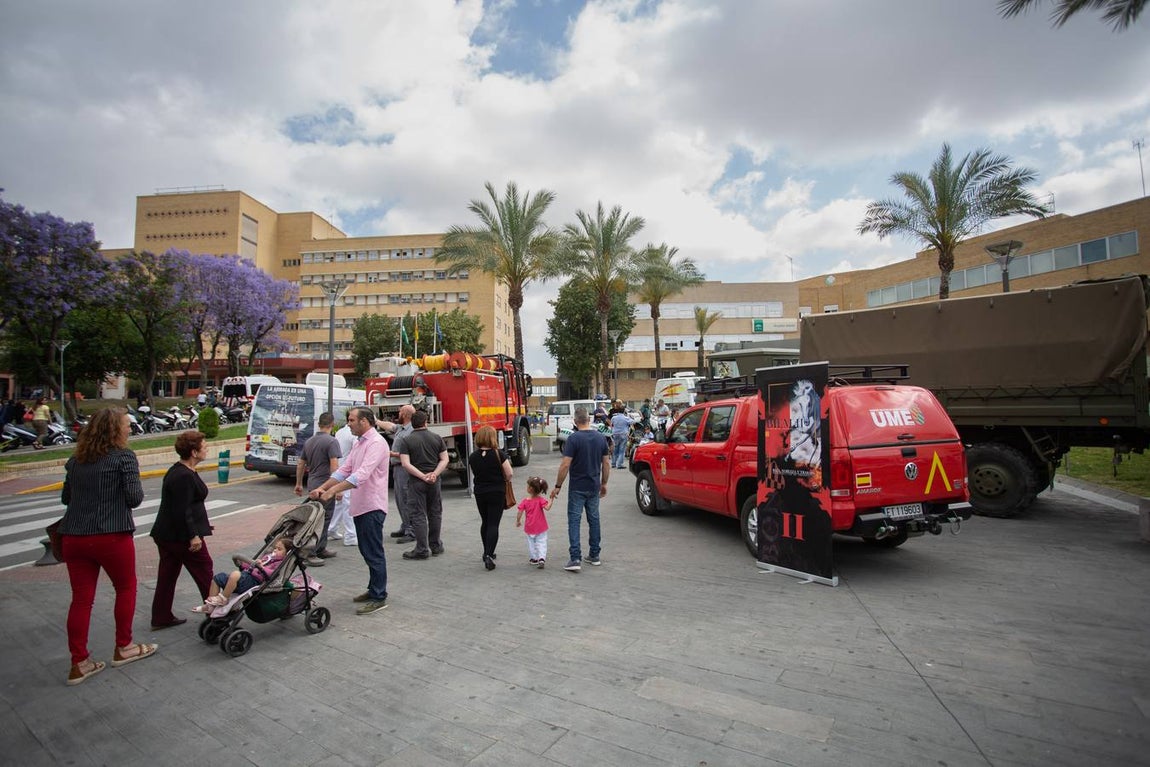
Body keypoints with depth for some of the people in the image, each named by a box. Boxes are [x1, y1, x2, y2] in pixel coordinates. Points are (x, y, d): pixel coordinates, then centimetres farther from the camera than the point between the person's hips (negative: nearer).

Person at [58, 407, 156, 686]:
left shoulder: (76, 459, 9)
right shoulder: (124, 457, -11)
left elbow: (66, 497, 17)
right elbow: (135, 498, -14)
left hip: (73, 538, 6)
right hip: (111, 537, -6)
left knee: (81, 599, 11)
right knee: (126, 588, 14)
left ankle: (79, 663, 17)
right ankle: (123, 648, 26)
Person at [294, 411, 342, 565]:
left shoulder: (309, 441, 10)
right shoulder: (331, 441, -15)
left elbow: (300, 464, 16)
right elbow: (334, 466, -21)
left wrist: (299, 484, 25)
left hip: (312, 486, 8)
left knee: (321, 518, 18)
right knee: (323, 519, -3)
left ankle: (321, 549, 25)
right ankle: (311, 554, -4)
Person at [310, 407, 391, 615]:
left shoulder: (376, 442, -17)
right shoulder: (359, 443, 14)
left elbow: (362, 475, -27)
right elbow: (344, 469, 13)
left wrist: (332, 491, -29)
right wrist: (322, 487, 1)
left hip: (372, 506, -10)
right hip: (360, 505, 10)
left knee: (374, 553, -2)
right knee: (367, 551, 17)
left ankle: (379, 598, 7)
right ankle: (374, 590, 30)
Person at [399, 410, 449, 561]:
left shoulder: (407, 440, -4)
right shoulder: (437, 438, 4)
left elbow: (405, 464, -13)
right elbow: (444, 460, -1)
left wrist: (422, 476, -14)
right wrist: (434, 474, -9)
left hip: (416, 481, -3)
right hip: (434, 481, 3)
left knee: (418, 515, 2)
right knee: (435, 513, 15)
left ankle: (422, 550, 2)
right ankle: (435, 546, 23)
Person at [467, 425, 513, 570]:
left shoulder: (473, 457, -3)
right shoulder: (499, 454, -14)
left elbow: (473, 476, 4)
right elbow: (509, 474, -12)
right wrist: (503, 480, 9)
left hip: (479, 493, 4)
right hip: (497, 493, -4)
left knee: (485, 522, 19)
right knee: (493, 524, 0)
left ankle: (487, 553, 29)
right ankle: (489, 555, -11)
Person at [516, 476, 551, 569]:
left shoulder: (524, 501, -9)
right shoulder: (540, 500, -12)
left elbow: (519, 513, -8)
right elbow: (547, 507, -27)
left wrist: (518, 521, 8)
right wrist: (550, 500, -16)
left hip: (529, 528, 1)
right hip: (541, 527, -1)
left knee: (531, 543, 18)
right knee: (541, 543, 5)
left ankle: (534, 559, 25)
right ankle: (542, 558, -10)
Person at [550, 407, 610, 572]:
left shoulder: (573, 438, -15)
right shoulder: (601, 438, 1)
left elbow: (565, 465, -17)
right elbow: (606, 463, 5)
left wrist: (557, 486, -8)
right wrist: (604, 483, 16)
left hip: (577, 487, -5)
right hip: (594, 486, 5)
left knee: (574, 521, -1)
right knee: (594, 520, 15)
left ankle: (576, 559, -7)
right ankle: (594, 556, 23)